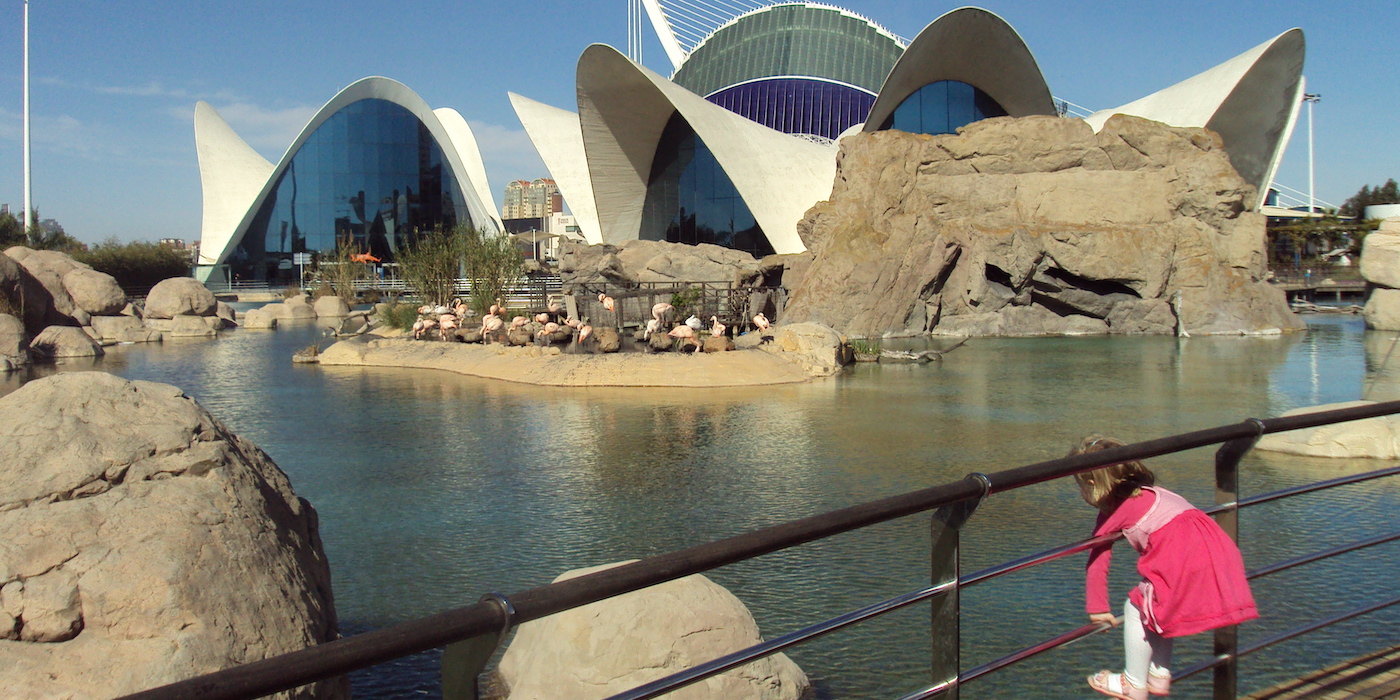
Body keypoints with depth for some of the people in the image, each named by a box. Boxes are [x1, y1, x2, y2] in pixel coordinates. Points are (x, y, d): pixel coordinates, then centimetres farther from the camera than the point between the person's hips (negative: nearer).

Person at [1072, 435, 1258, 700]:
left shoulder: (1112, 511, 7)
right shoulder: (1148, 490, 29)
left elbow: (1097, 560, 8)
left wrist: (1097, 608, 18)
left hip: (1183, 557, -8)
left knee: (1137, 608, 10)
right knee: (1154, 607, 26)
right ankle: (1160, 676, 29)